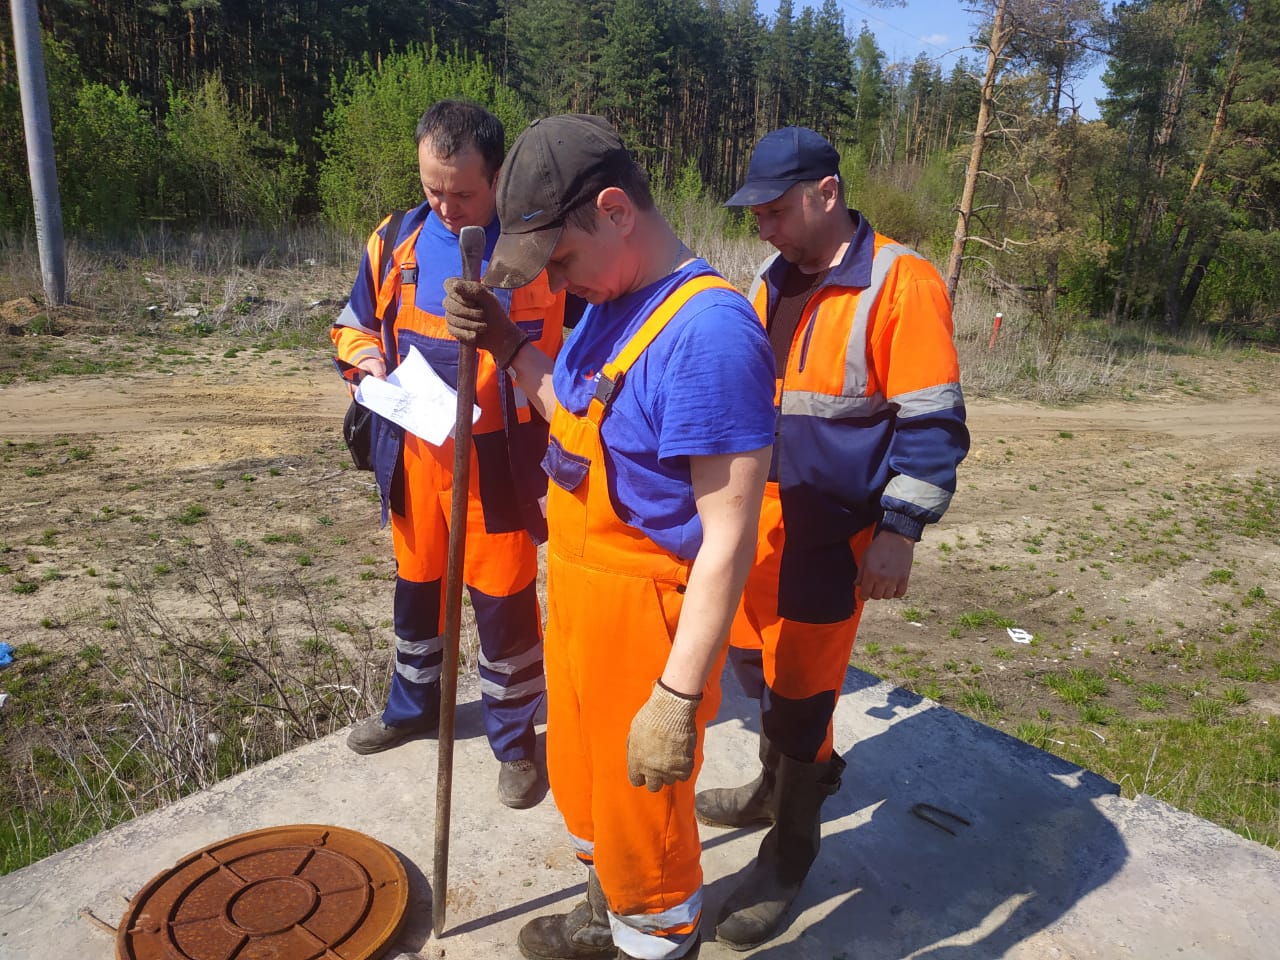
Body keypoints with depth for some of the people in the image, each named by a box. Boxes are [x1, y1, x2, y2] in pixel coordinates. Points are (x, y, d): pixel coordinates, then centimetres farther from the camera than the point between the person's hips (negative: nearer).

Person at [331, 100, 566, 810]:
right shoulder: (396, 242, 2)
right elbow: (354, 325, 14)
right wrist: (370, 360, -7)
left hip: (494, 460, -4)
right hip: (413, 453, 5)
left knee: (502, 599, 4)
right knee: (417, 587, 20)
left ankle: (514, 739, 25)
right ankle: (413, 707, 44)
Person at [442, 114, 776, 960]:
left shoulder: (707, 332, -26)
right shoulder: (610, 300, 3)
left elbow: (729, 537, -25)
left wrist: (679, 698, -22)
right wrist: (507, 345, 1)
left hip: (644, 611, -9)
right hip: (577, 588, 9)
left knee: (641, 810, 12)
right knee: (582, 782, 27)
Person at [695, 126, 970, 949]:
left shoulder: (901, 284, -12)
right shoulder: (772, 278, 9)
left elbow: (932, 426, -13)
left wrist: (898, 534, -16)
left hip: (829, 533, -6)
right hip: (755, 516, 7)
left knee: (801, 688, 4)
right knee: (756, 663, 18)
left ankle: (790, 850, 26)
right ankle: (779, 785, 45)